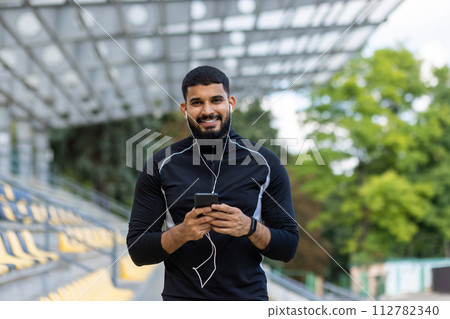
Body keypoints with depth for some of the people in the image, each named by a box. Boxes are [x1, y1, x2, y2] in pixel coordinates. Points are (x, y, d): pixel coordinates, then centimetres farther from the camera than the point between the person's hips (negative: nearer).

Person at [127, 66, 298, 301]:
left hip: (248, 296, 0)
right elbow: (137, 250, -1)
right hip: (181, 296, 0)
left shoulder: (265, 164, 2)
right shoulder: (161, 166, 2)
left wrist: (250, 227, -16)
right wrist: (181, 233, -18)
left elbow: (288, 248, 2)